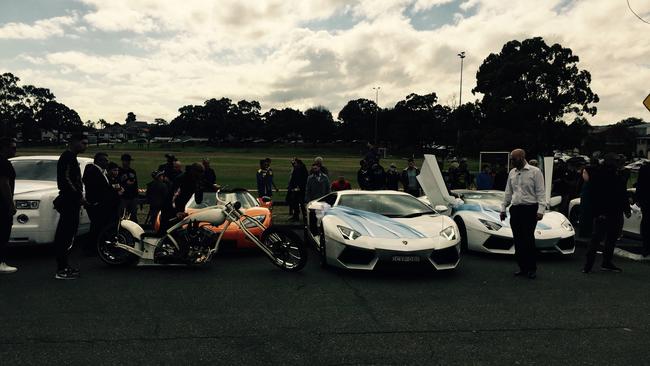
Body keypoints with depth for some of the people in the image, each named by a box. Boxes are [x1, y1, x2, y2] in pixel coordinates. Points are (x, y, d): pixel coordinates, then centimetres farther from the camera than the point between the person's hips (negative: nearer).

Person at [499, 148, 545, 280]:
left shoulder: (535, 171, -3)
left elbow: (541, 192, -7)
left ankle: (532, 268, 4)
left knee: (528, 239, -7)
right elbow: (508, 192, 19)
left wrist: (541, 209, -15)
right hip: (515, 209, 6)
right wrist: (503, 208, 16)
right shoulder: (512, 173, 14)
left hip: (530, 209, -6)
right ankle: (522, 267, 16)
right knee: (518, 240, 7)